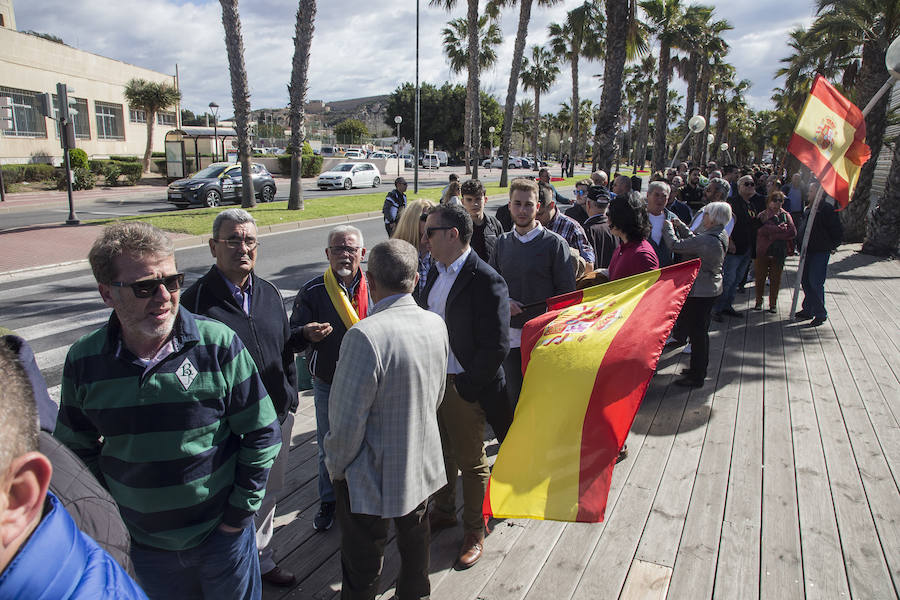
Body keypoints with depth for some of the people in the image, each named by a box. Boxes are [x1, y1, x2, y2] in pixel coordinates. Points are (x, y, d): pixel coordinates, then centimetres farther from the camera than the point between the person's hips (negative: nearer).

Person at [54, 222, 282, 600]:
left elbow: (262, 434, -10)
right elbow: (76, 447, 7)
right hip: (145, 545, 3)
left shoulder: (219, 344, -17)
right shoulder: (83, 360, -8)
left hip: (222, 536, -2)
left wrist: (240, 512, -8)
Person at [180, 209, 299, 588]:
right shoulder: (197, 299, -13)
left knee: (268, 493, 21)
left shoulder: (269, 294, 5)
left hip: (277, 418, 6)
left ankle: (260, 557, 43)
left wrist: (290, 399, 12)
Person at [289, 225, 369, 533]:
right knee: (329, 449, 15)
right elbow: (292, 340, -8)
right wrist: (306, 334, -32)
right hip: (328, 386, 0)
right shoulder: (312, 291, -9)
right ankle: (329, 502, 39)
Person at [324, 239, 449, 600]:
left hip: (371, 475, -6)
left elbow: (348, 419, -24)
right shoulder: (435, 324, -7)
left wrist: (336, 465, -6)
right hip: (423, 463, 7)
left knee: (361, 567, 15)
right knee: (415, 538, 28)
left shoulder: (365, 336, -30)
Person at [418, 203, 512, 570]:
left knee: (471, 461, 11)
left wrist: (465, 386, -16)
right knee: (440, 453, 22)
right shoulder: (436, 271, 5)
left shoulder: (486, 282, -20)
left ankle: (475, 530, 32)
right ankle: (443, 512, 45)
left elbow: (496, 347, -20)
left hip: (464, 387, -7)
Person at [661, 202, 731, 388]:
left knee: (696, 332, 1)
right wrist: (680, 225, 14)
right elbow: (695, 240, 17)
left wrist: (668, 227, -5)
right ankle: (699, 369, 35)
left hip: (699, 291, -10)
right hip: (711, 288, 10)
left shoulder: (708, 240, -27)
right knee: (701, 331, 20)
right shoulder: (721, 236, 4)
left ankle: (697, 377, 11)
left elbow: (676, 245, -22)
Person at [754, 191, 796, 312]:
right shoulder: (762, 215, 0)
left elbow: (793, 232, -7)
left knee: (775, 278, 7)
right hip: (763, 251, -1)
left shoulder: (786, 215, 7)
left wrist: (773, 233, -13)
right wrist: (782, 230, -15)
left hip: (779, 252, 1)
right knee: (760, 277, 6)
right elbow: (761, 230, -17)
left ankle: (773, 304, 17)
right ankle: (758, 301, 21)